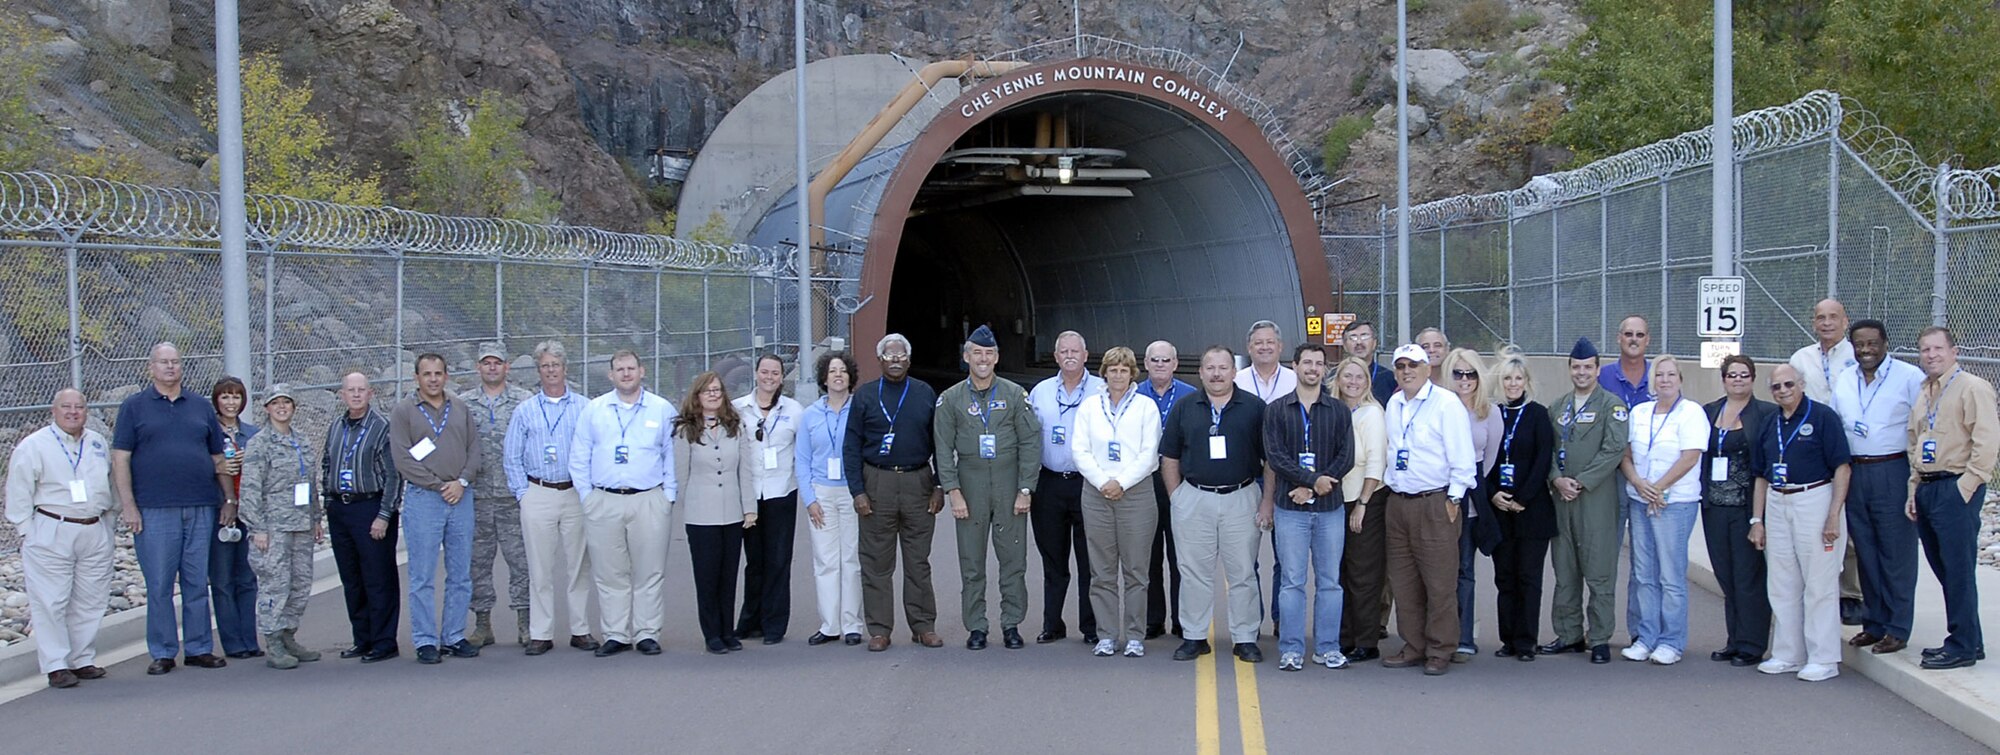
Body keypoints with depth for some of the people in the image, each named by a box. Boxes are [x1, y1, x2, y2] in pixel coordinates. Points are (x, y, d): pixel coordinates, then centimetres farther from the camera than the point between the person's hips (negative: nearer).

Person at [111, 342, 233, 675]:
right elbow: (120, 460, 0)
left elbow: (218, 459, 17)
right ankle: (162, 653, 9)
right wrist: (127, 506, -8)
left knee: (198, 583, 6)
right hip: (154, 510, -3)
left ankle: (199, 648, 14)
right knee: (159, 585, 1)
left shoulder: (202, 407, 14)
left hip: (201, 509, 3)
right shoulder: (134, 407, 5)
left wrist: (230, 500, 11)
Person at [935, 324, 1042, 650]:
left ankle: (1012, 623, 11)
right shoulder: (951, 399, 6)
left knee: (1013, 558, 2)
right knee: (971, 561, 3)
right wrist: (953, 491, -5)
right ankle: (976, 626, 11)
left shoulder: (1015, 394, 4)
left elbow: (1030, 443, 2)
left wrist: (1025, 490, -5)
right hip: (970, 486, 1)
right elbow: (944, 449, 3)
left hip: (1009, 484, 0)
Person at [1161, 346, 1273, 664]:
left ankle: (1245, 639, 11)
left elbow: (1271, 460, 2)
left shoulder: (1254, 408, 2)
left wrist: (1267, 503, -4)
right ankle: (1194, 637, 14)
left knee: (1242, 572, 3)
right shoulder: (1184, 408, 6)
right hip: (1194, 499, 1)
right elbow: (1169, 459, 9)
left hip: (1241, 498, -1)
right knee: (1194, 572, 5)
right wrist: (1178, 498, 2)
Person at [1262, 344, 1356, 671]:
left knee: (1329, 580, 5)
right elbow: (1274, 456, -5)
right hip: (1290, 508, -1)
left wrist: (1311, 488, -9)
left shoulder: (1339, 410, 8)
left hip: (1331, 508, 1)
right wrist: (1313, 479, -15)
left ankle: (1327, 648, 12)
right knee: (1292, 580, 0)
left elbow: (1346, 457, 1)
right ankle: (1291, 650, 4)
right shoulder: (1277, 410, 5)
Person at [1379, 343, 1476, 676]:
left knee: (1439, 583, -4)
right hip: (1398, 503, 7)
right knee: (1404, 583, 10)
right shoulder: (1393, 406, 13)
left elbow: (1462, 457, -9)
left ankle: (1439, 652, 3)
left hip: (1435, 503, -7)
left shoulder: (1446, 404, -7)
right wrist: (1389, 484, 15)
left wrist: (1454, 498, -11)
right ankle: (1413, 648, 19)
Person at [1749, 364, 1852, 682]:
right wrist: (1756, 520, 12)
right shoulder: (1769, 424, 12)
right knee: (1782, 585, 10)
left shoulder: (1822, 416, -6)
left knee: (1819, 584, -2)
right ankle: (1787, 655, 19)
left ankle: (1823, 659, 4)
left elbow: (1841, 467, -9)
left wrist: (1834, 515, -15)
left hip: (1814, 500, -6)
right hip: (1777, 505, 6)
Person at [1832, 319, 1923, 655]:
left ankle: (1897, 630, 6)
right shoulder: (1841, 380, 12)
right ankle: (1874, 624, 19)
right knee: (1865, 552, 10)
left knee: (1897, 553, -1)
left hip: (1893, 473, -5)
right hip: (1854, 473, 5)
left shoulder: (1910, 377, -4)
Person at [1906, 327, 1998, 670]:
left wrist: (1965, 488, -16)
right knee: (1944, 569, 11)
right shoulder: (1923, 394, 18)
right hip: (1927, 488, 8)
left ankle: (1962, 648, 0)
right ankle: (1969, 640, 20)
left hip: (1956, 488, -8)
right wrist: (1914, 491, 16)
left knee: (1958, 570, -5)